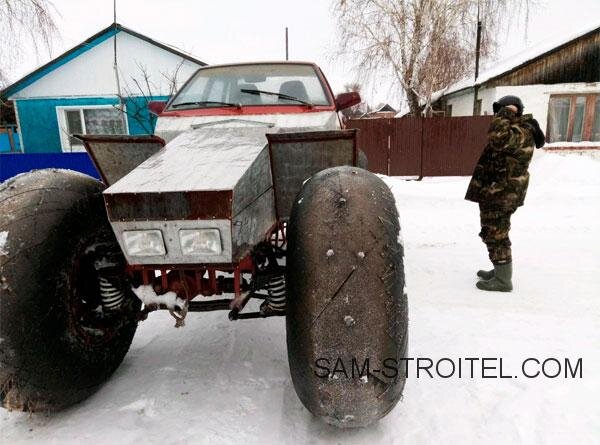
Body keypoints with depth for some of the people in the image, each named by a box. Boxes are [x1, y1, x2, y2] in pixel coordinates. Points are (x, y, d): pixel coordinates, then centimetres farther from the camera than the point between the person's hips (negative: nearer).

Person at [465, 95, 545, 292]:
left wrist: (506, 114, -24)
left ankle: (503, 280, 4)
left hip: (501, 193, -11)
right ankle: (500, 271, 30)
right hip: (496, 192, 11)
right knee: (495, 234, 18)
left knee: (495, 236, -4)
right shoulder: (514, 130, 16)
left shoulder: (521, 132, -18)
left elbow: (497, 138, -37)